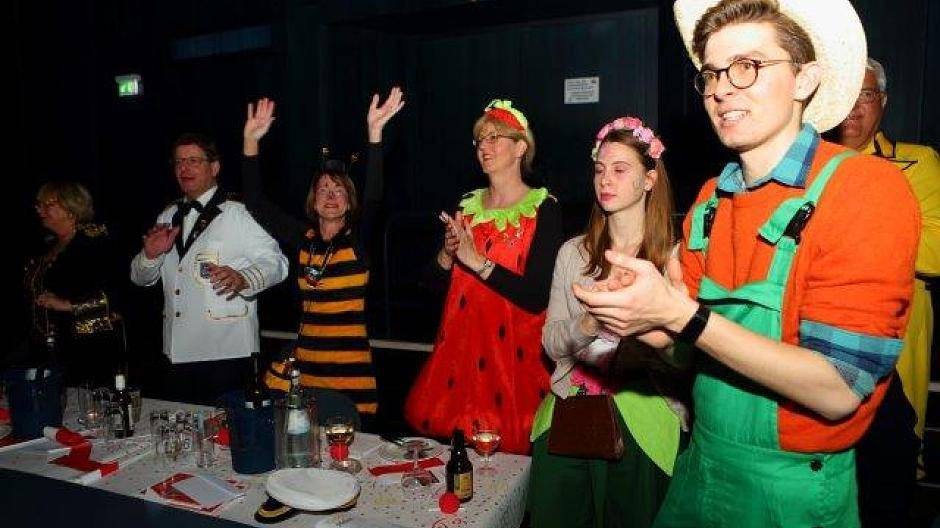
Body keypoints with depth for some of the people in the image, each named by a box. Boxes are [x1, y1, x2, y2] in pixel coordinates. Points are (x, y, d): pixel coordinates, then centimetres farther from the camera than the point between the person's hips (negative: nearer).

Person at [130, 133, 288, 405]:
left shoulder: (237, 214, -4)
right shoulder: (168, 217, 16)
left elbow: (275, 262, -12)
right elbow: (140, 278, 20)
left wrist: (242, 278, -31)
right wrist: (151, 255, -2)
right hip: (175, 354, 6)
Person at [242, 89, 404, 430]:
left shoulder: (358, 238, -2)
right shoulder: (302, 237, 7)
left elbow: (373, 197, -19)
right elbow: (256, 203, 6)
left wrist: (375, 132, -26)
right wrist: (251, 141, 0)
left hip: (350, 363, -3)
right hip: (304, 359, 3)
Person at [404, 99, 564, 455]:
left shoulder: (543, 209, -8)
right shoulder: (467, 205, 8)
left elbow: (537, 298, -17)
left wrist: (476, 261, -18)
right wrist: (447, 254, -9)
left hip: (513, 353, -4)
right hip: (461, 346, 5)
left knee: (508, 452, 0)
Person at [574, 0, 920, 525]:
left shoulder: (869, 189, -18)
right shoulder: (710, 201, 0)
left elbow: (837, 391, -23)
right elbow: (692, 337, 4)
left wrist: (680, 315, -29)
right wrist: (640, 317, -17)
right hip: (700, 463, 6)